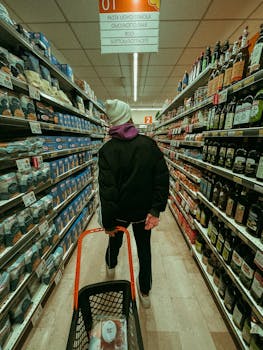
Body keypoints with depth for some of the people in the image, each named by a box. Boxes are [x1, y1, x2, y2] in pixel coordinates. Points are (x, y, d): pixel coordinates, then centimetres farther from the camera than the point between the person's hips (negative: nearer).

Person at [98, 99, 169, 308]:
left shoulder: (108, 150, -14)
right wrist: (156, 209, -10)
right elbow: (162, 177, -13)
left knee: (115, 238, 29)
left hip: (120, 210, 0)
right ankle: (145, 292, 43)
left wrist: (108, 222, -9)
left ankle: (111, 266, 61)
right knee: (144, 247, 22)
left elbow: (107, 189, -18)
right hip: (144, 210, 1)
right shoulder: (149, 143, -8)